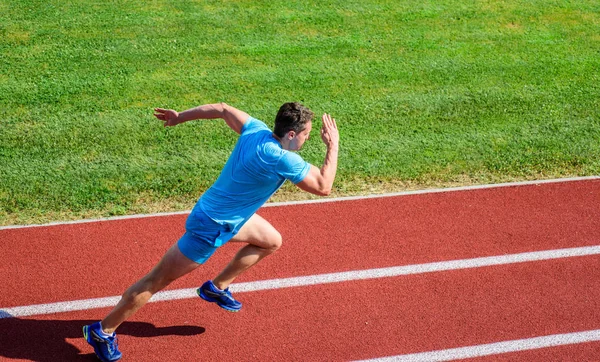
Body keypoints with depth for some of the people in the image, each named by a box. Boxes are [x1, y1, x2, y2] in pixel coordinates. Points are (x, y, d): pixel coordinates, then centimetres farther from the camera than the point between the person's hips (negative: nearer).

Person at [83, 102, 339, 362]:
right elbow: (323, 187, -21)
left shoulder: (256, 129, -6)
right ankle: (103, 331, 15)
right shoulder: (283, 160, -30)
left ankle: (217, 287, 29)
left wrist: (180, 116, 18)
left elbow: (222, 109, 6)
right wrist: (333, 145, -12)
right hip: (211, 227, -9)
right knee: (157, 280, 2)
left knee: (272, 241, 21)